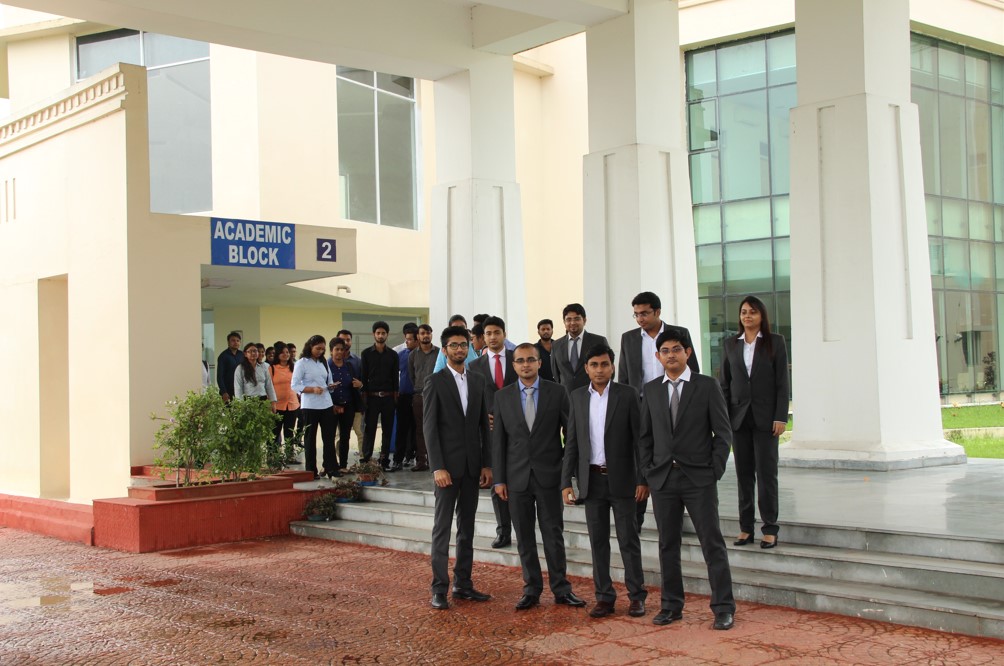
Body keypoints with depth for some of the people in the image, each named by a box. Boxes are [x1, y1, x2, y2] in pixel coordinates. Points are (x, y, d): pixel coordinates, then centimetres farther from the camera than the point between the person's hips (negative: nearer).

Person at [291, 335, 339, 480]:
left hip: (326, 404, 5)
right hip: (309, 406, -5)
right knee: (310, 438, 3)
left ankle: (330, 467, 11)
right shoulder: (301, 363, -4)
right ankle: (311, 471, 9)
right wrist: (312, 389, -20)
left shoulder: (323, 363, 15)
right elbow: (294, 385, -8)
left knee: (329, 437, 4)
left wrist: (331, 386, 0)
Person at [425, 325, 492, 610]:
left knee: (467, 528, 10)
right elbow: (430, 427, -8)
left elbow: (484, 425, 11)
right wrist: (438, 467, -15)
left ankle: (463, 584, 17)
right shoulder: (434, 382, -4)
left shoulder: (478, 381, 11)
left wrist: (486, 464, 4)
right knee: (442, 528, -2)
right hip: (447, 465, -5)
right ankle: (439, 589, 2)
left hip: (473, 466, 5)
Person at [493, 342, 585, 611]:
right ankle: (532, 589, 17)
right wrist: (499, 479, 1)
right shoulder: (503, 396, 4)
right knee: (524, 537, 7)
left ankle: (561, 589, 14)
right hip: (517, 477, 2)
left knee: (553, 534, 3)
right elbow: (498, 440, 5)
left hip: (549, 475, -1)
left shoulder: (556, 392, 0)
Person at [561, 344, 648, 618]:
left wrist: (643, 479, -8)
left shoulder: (627, 395, -2)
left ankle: (637, 595, 11)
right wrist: (566, 481, 2)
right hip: (592, 480, 3)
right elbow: (572, 442, 8)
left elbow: (639, 439, -3)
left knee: (628, 539, 2)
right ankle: (604, 597, 13)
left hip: (621, 479, -3)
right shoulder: (577, 397, 7)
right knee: (598, 541, 6)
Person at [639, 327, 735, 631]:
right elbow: (645, 435, 13)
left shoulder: (708, 387, -1)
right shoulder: (651, 390, 9)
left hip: (699, 479, -3)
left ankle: (723, 608, 6)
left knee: (712, 543, -1)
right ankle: (671, 605, 18)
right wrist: (648, 470, 4)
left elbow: (723, 433, -1)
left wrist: (714, 470, -7)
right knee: (667, 545, 9)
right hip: (662, 478, 3)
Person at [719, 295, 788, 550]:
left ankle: (770, 529, 3)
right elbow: (724, 383, 9)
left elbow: (782, 381, -1)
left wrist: (780, 417, -8)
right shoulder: (731, 344, 10)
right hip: (739, 416, 3)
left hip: (764, 416, -3)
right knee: (743, 473, 5)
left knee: (766, 472, -3)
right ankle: (746, 528, 10)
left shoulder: (775, 342, 3)